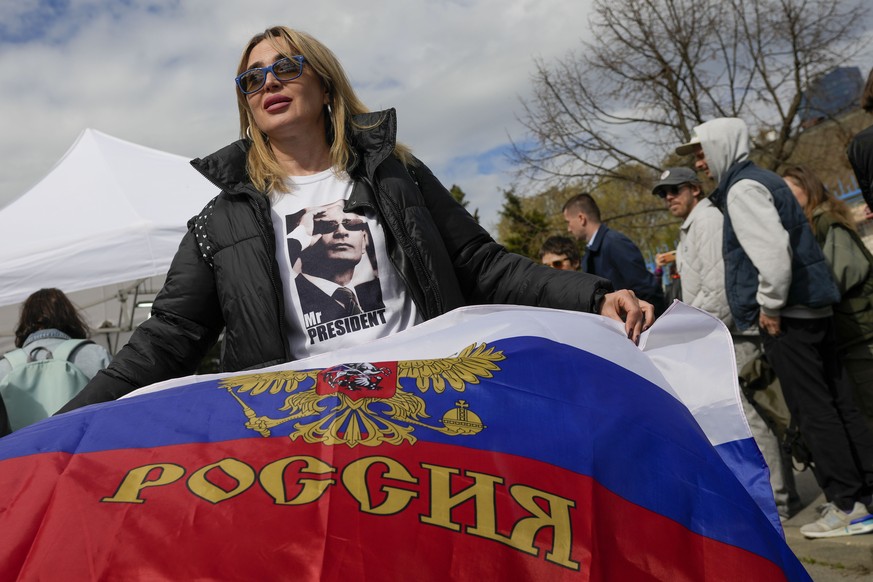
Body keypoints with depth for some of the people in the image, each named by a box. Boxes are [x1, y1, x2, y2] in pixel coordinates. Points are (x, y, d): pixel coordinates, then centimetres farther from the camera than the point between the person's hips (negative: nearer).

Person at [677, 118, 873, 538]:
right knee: (837, 404, 12)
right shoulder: (764, 180, 20)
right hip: (812, 308, 10)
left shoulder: (742, 188, -10)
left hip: (786, 314, -10)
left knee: (813, 410, -3)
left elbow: (772, 247, -24)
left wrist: (770, 304, -16)